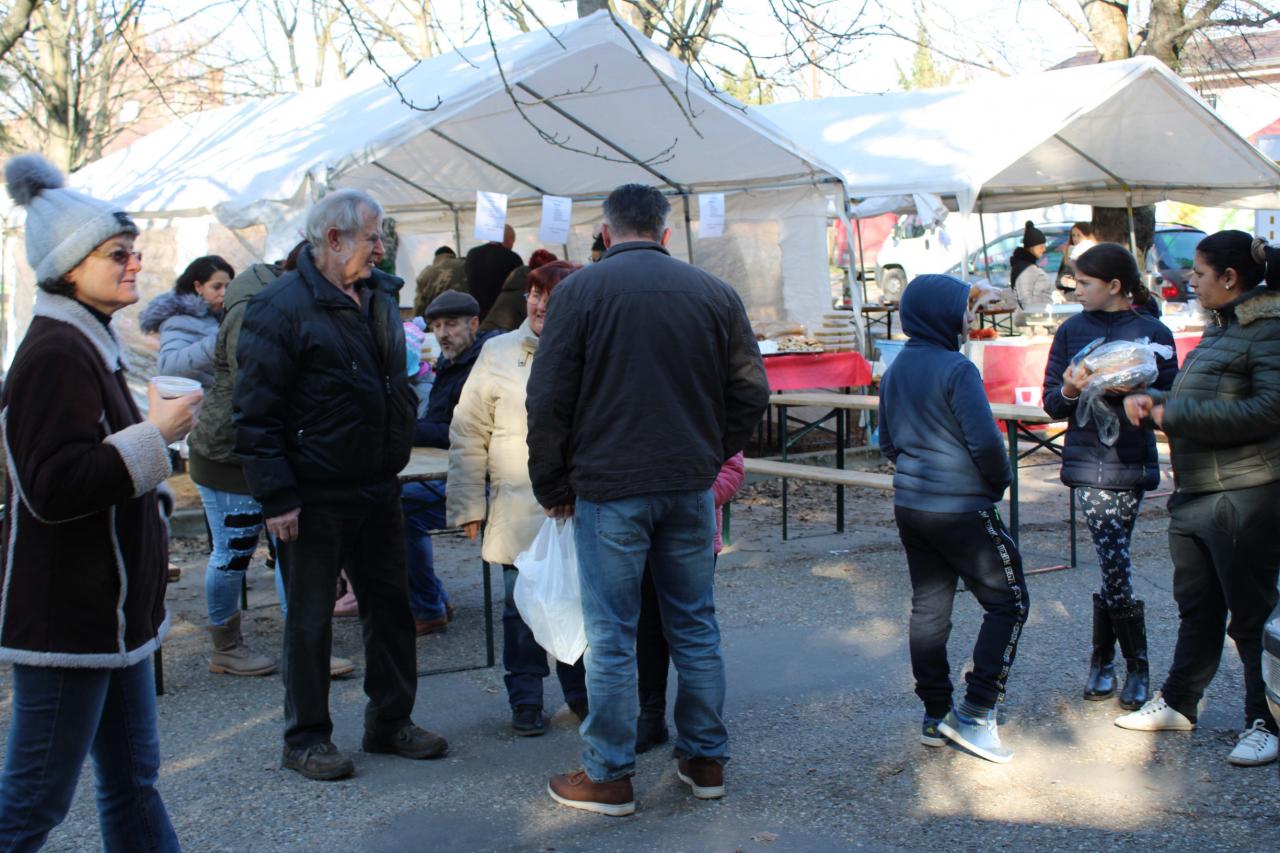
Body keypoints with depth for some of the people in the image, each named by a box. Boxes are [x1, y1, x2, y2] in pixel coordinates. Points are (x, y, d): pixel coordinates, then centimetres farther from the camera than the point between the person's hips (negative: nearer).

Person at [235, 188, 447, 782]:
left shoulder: (381, 296, 11)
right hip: (315, 497, -7)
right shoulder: (281, 306, -12)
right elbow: (256, 413, -14)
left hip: (378, 489, 7)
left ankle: (390, 721, 26)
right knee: (310, 617, 4)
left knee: (390, 604, 13)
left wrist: (394, 461, 15)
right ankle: (306, 738, 17)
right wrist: (277, 497, -18)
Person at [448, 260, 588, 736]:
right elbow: (469, 434, 4)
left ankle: (581, 693, 28)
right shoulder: (498, 354, 3)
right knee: (522, 608, 6)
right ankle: (525, 701, 21)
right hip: (519, 512, 0)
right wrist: (468, 504, 0)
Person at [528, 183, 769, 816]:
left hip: (609, 488, -3)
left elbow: (548, 400, -6)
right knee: (695, 627, 14)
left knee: (610, 637, 4)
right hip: (691, 488, 4)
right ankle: (706, 761, 24)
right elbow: (751, 391, 7)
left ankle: (609, 777, 13)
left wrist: (553, 486, 4)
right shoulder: (713, 292, 5)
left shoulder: (581, 289, -4)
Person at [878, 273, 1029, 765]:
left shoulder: (894, 372, 10)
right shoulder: (955, 369, -16)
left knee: (928, 608, 13)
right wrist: (999, 480, -1)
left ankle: (935, 715, 18)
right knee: (1008, 602, 3)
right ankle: (974, 714, -2)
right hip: (961, 510, -8)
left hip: (909, 505, 8)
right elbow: (985, 441, -19)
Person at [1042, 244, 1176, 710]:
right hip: (1088, 460, 1)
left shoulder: (1154, 333, 1)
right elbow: (1051, 401, 6)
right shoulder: (1072, 330, 6)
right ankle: (1136, 666, 12)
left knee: (1112, 565, 3)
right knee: (1115, 564, -4)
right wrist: (1070, 391, -15)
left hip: (1132, 461, 0)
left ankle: (1102, 660, 21)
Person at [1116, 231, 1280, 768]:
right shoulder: (1220, 329, 16)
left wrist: (1174, 416, -19)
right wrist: (1149, 400, 0)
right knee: (1196, 608, 18)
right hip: (1194, 495, 9)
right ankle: (1177, 704, 30)